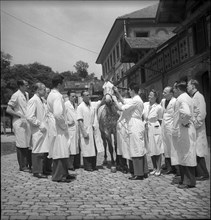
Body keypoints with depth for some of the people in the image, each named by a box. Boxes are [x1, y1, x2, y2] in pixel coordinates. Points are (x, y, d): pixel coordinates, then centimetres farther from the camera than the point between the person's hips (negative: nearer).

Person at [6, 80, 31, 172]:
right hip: (19, 123, -7)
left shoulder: (26, 94, 11)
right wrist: (20, 115, -15)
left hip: (26, 122, 7)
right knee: (21, 145, -2)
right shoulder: (16, 95, -11)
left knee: (27, 144, 9)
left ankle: (26, 164, 18)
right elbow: (8, 110, -12)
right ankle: (22, 166, 7)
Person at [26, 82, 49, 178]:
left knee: (42, 151, 13)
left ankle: (41, 169, 22)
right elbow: (29, 117, -20)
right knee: (37, 151, -2)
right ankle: (37, 171, 7)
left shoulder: (41, 100, 15)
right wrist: (40, 124, -17)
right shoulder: (33, 100, -13)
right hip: (37, 130, -9)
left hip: (42, 129, 9)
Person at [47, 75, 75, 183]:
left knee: (62, 152, 16)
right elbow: (58, 114, -27)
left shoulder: (51, 94, 13)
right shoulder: (57, 96, -18)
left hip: (56, 127, 10)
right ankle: (58, 176, 6)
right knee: (60, 152, -2)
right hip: (58, 128, -10)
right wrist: (64, 125, -14)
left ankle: (63, 173, 25)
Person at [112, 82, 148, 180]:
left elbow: (121, 108, -17)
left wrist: (115, 100, -3)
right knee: (141, 150, 12)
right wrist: (117, 93, 17)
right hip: (136, 127, 10)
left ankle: (138, 174, -2)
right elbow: (123, 101, 26)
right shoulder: (135, 99, 16)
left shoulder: (135, 100, -15)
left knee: (136, 150, -6)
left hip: (135, 127, -10)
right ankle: (143, 172, 18)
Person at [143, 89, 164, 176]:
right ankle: (154, 168, 23)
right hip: (147, 129, 5)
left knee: (157, 149, 1)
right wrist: (145, 123, -1)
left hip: (155, 129, -5)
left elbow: (160, 120, 1)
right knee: (150, 150, 11)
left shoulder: (158, 107, -8)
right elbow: (142, 116, 11)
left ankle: (158, 169, 12)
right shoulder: (145, 104, 3)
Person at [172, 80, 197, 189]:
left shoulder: (181, 98, -15)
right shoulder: (187, 98, 17)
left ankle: (189, 182, 4)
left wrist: (184, 122, -18)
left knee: (186, 156, -3)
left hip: (183, 131, -10)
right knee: (183, 156, 14)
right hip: (183, 132, 10)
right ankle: (184, 179, 22)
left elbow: (186, 113, -32)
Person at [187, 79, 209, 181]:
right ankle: (198, 172, 15)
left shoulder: (199, 96, -9)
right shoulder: (192, 97, 16)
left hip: (197, 130, -8)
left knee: (198, 152, -4)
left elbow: (202, 114, -16)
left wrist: (195, 125, -16)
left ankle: (203, 174, 5)